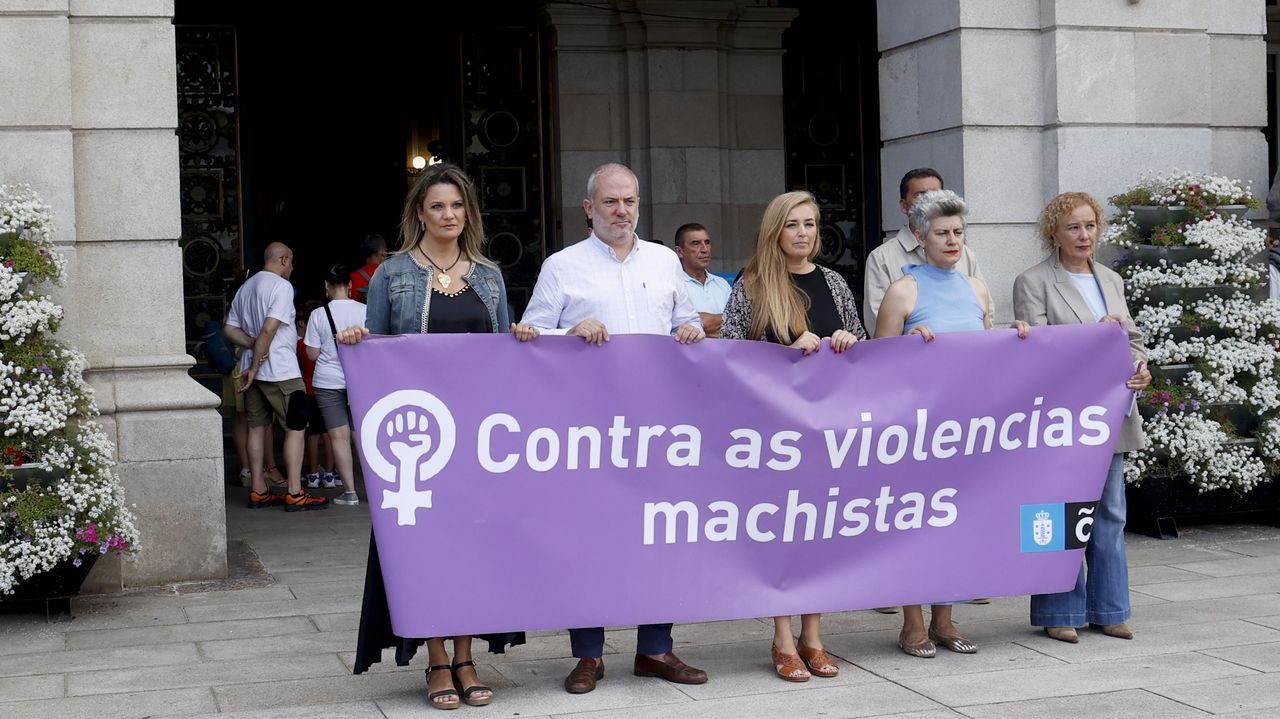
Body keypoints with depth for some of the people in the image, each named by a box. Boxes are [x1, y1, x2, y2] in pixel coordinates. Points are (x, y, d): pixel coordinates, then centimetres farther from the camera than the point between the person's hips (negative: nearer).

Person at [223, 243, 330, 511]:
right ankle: (295, 494, -6)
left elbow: (230, 329, 12)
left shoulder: (245, 287, 15)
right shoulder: (281, 286, -11)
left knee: (257, 428, 11)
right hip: (281, 370, -8)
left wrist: (254, 346, -1)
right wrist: (255, 367, -16)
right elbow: (269, 329, -20)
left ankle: (258, 492, 14)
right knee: (295, 427, -3)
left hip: (253, 369, 8)